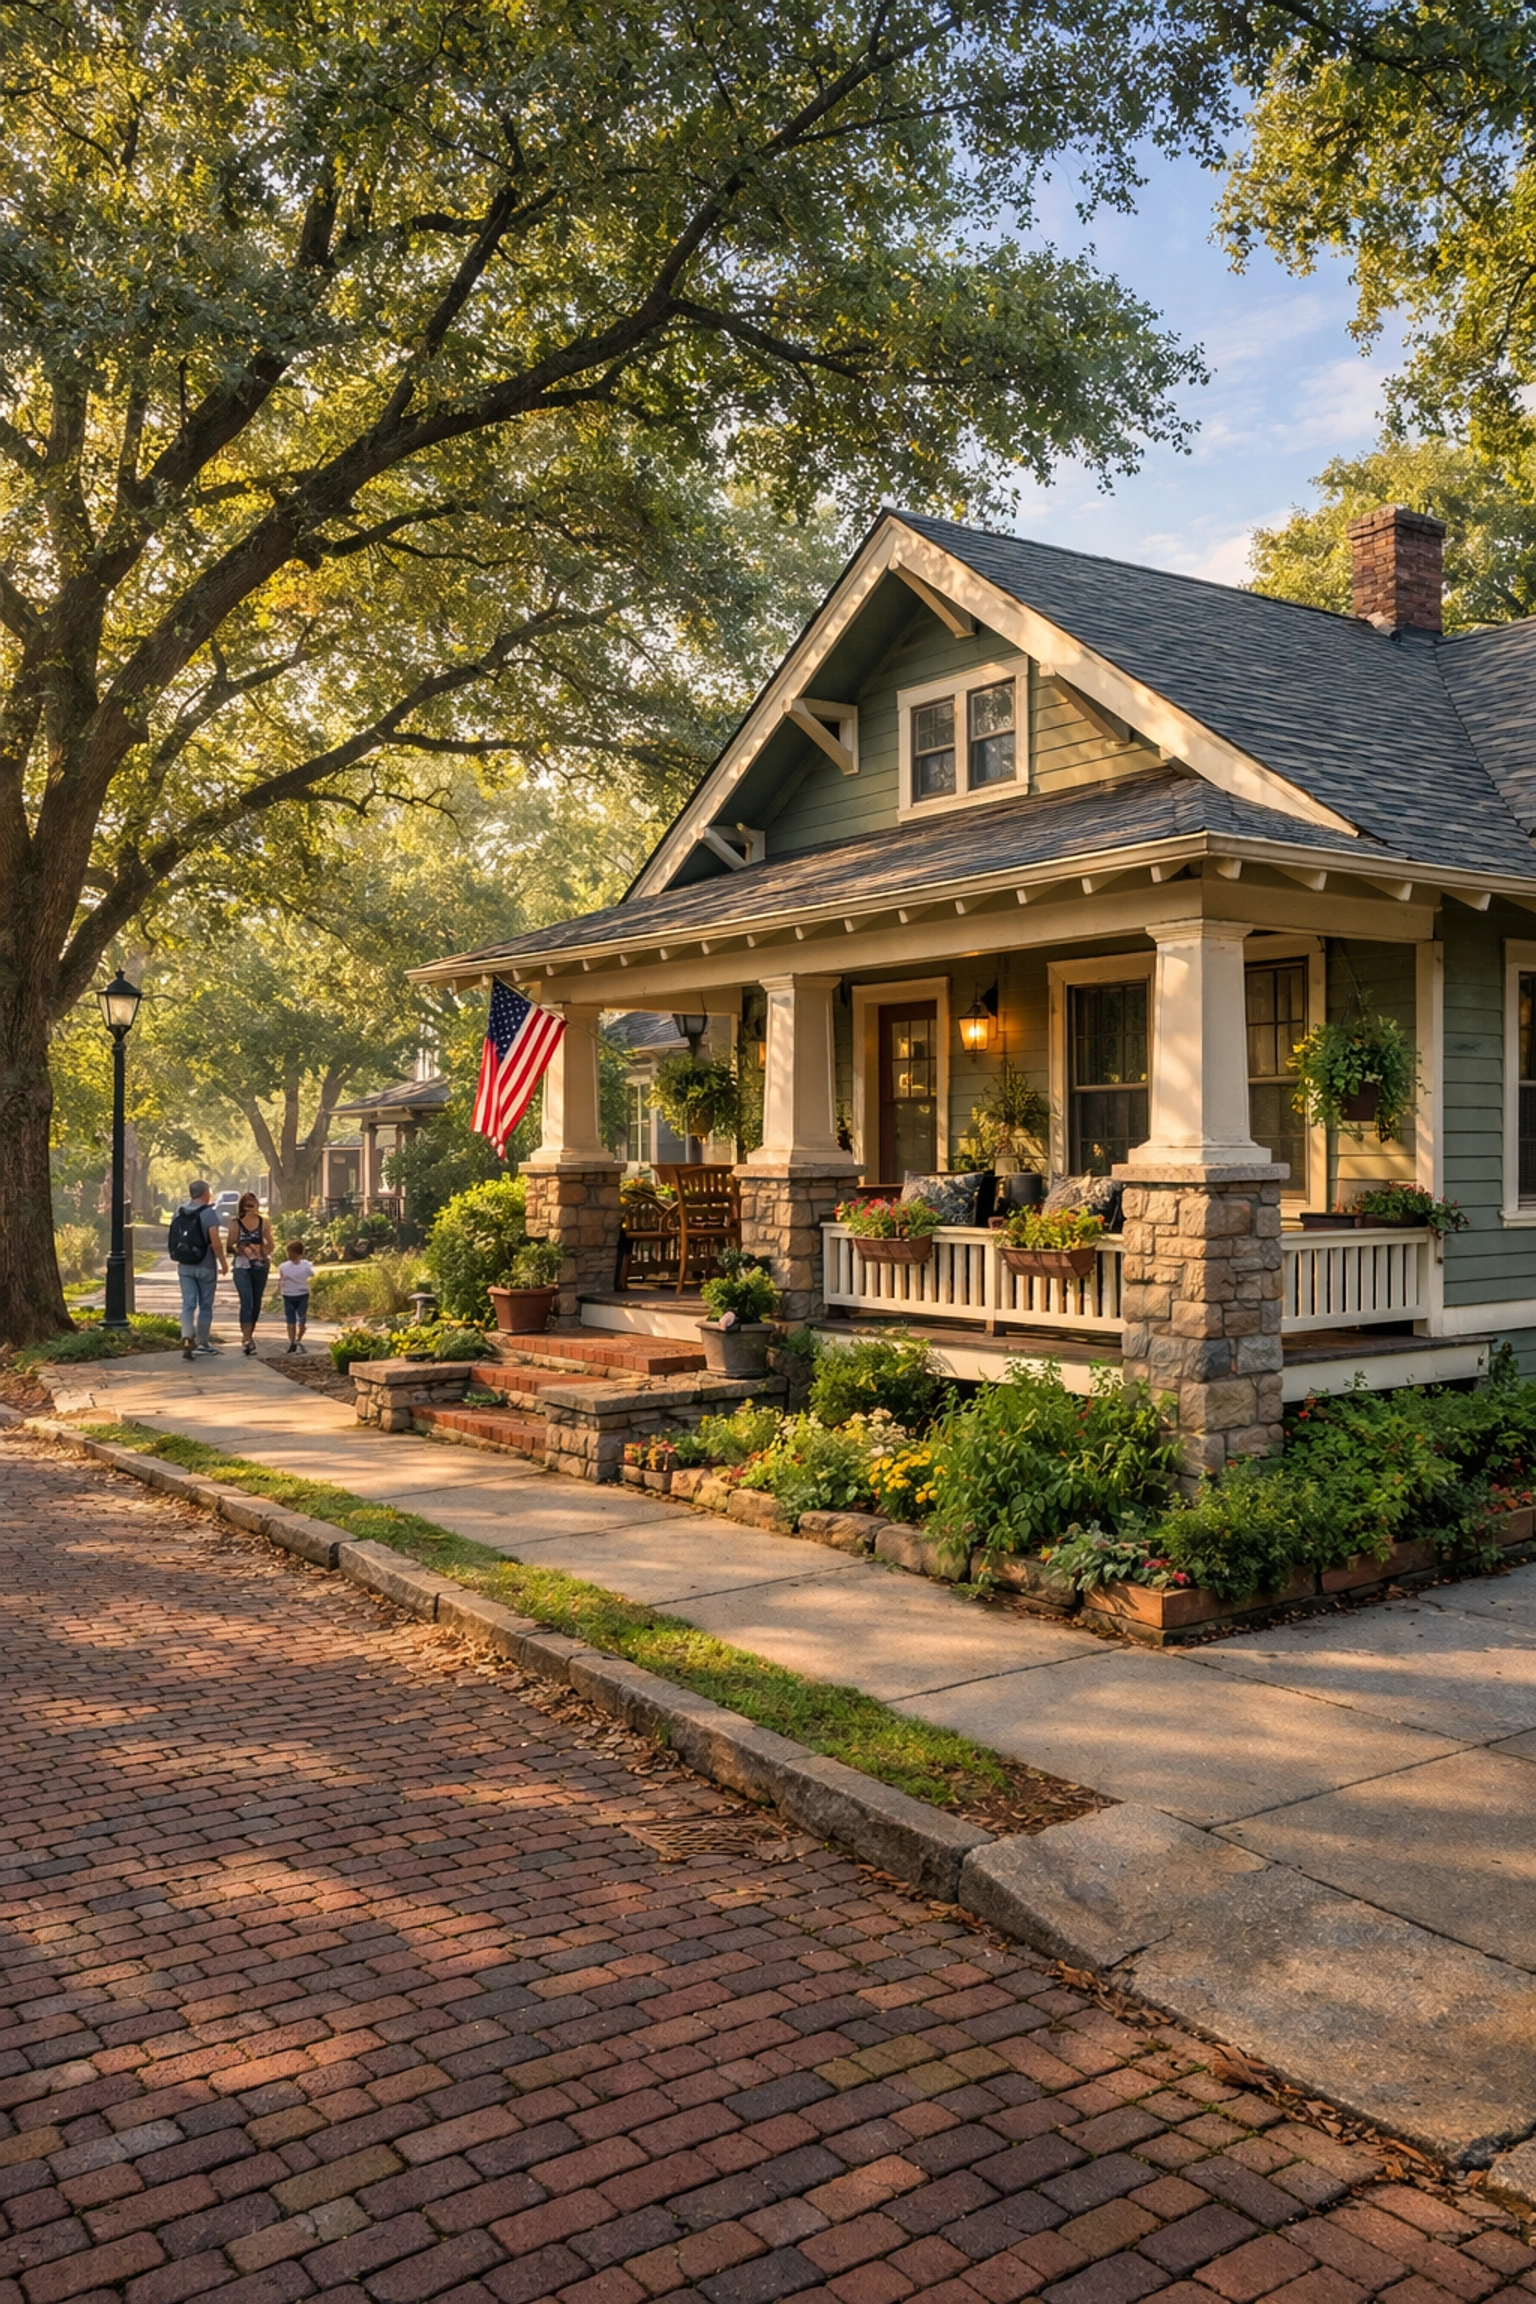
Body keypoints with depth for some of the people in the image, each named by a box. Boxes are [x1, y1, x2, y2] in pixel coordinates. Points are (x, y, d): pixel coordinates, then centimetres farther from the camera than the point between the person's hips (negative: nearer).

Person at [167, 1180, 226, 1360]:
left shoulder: (179, 1213, 4)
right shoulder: (208, 1213, -13)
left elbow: (173, 1240, 10)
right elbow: (216, 1244, -19)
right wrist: (223, 1263, -7)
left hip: (184, 1266, 4)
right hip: (205, 1266, -4)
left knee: (188, 1304, 3)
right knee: (205, 1306, 9)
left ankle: (186, 1338, -17)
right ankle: (202, 1343, 18)